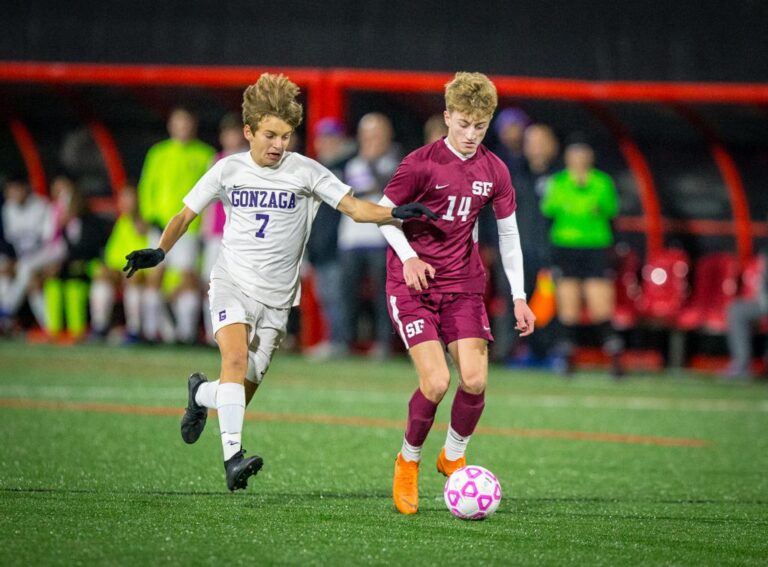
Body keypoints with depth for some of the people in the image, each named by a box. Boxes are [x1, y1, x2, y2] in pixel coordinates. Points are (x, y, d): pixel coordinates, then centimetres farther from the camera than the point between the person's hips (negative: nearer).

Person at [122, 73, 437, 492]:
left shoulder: (305, 172, -3)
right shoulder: (228, 170, 0)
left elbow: (355, 208, -7)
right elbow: (186, 215, 8)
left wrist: (395, 213, -25)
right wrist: (160, 252, -9)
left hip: (276, 298, 1)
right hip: (232, 284, -1)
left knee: (242, 394, 3)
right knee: (236, 357, -28)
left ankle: (200, 394, 39)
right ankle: (232, 456, -34)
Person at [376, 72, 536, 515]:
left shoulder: (494, 172, 1)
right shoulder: (421, 164, -11)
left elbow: (509, 232, 10)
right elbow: (384, 212, 0)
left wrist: (519, 296, 7)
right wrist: (408, 257, -15)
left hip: (463, 285, 4)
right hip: (414, 283, -4)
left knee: (475, 380, -11)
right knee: (436, 381, -17)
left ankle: (454, 456, 17)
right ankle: (408, 461, 9)